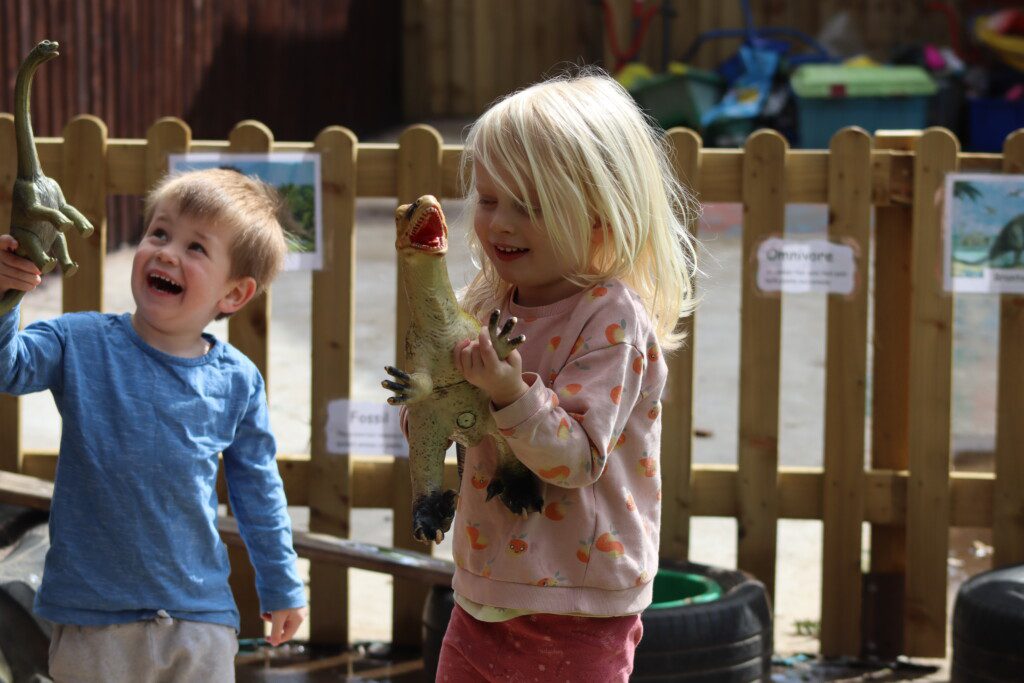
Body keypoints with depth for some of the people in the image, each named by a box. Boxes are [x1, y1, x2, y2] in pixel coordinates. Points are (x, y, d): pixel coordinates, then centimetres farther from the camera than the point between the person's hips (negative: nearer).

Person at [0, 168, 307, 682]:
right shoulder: (79, 345, -3)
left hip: (201, 622, 1)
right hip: (93, 621, -1)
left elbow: (258, 491, 12)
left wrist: (281, 587, 18)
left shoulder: (238, 382, 2)